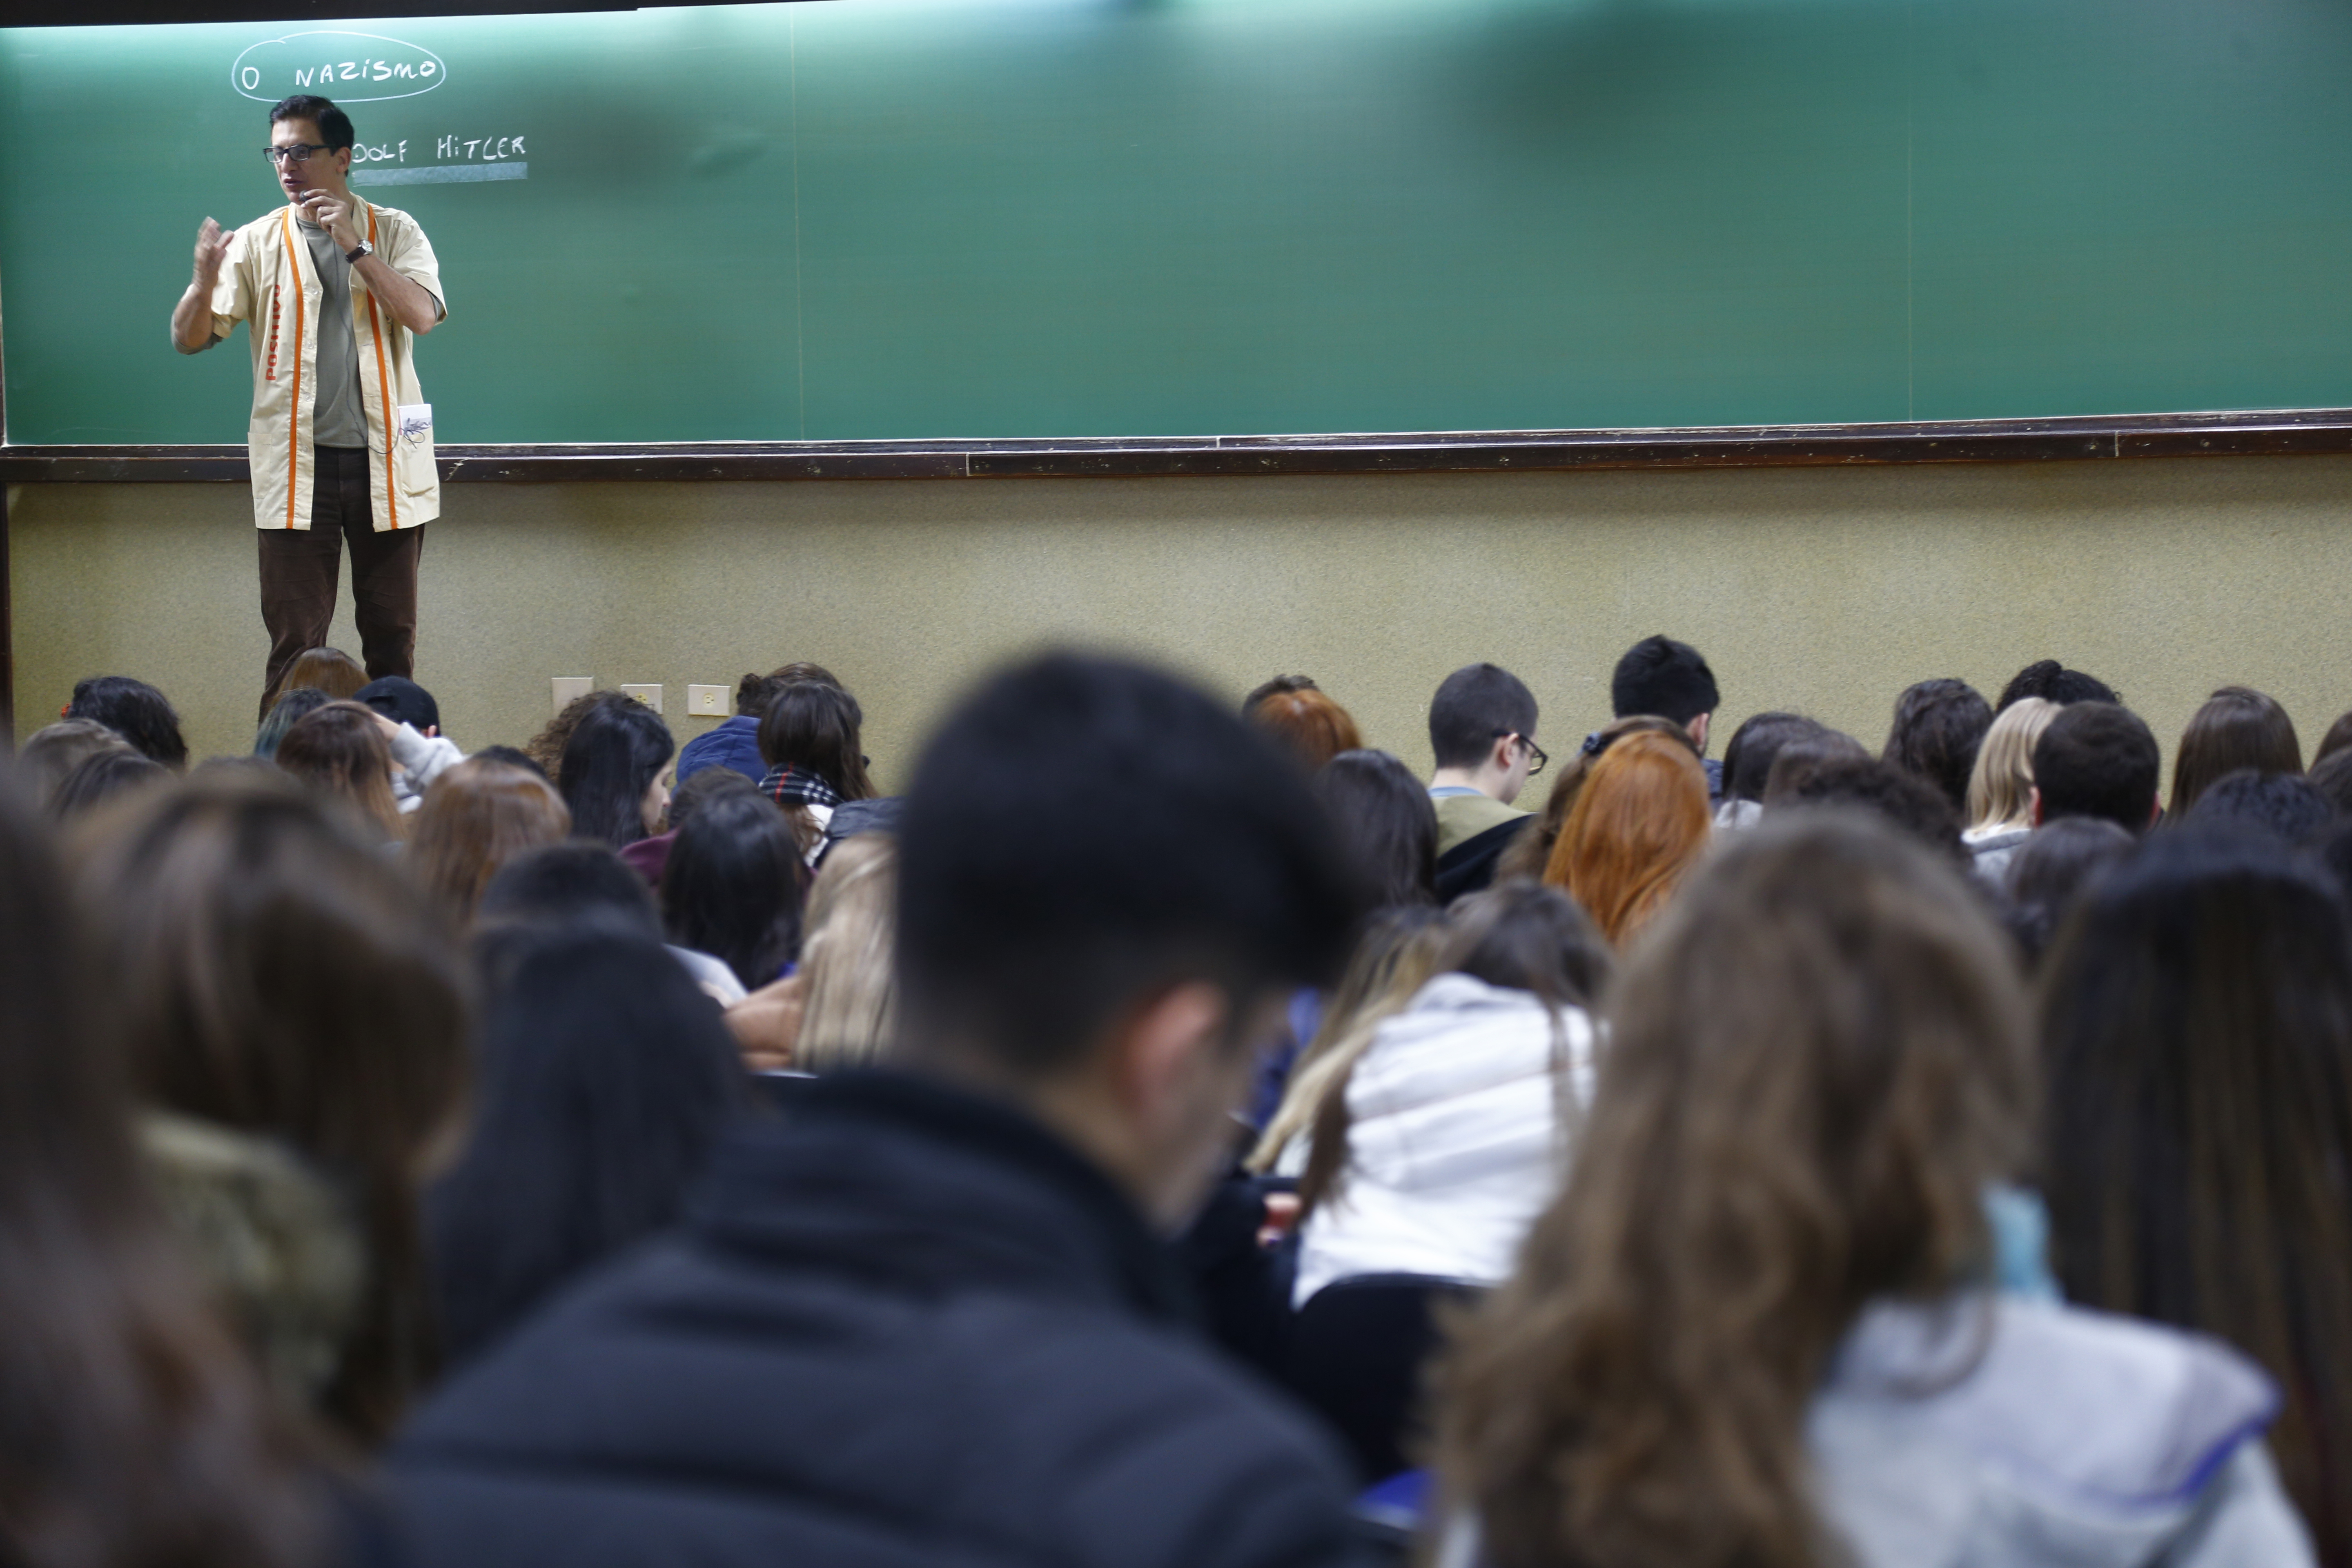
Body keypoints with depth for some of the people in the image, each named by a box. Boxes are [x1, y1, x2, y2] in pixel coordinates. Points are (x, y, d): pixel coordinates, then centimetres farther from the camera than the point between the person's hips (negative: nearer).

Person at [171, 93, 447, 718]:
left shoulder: (393, 232, 4)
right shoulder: (258, 243, 4)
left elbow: (422, 313, -11)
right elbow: (189, 338, 0)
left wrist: (354, 246, -17)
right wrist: (205, 282, -21)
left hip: (384, 461, 0)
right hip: (295, 465, 0)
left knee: (393, 636, 7)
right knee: (295, 641, -2)